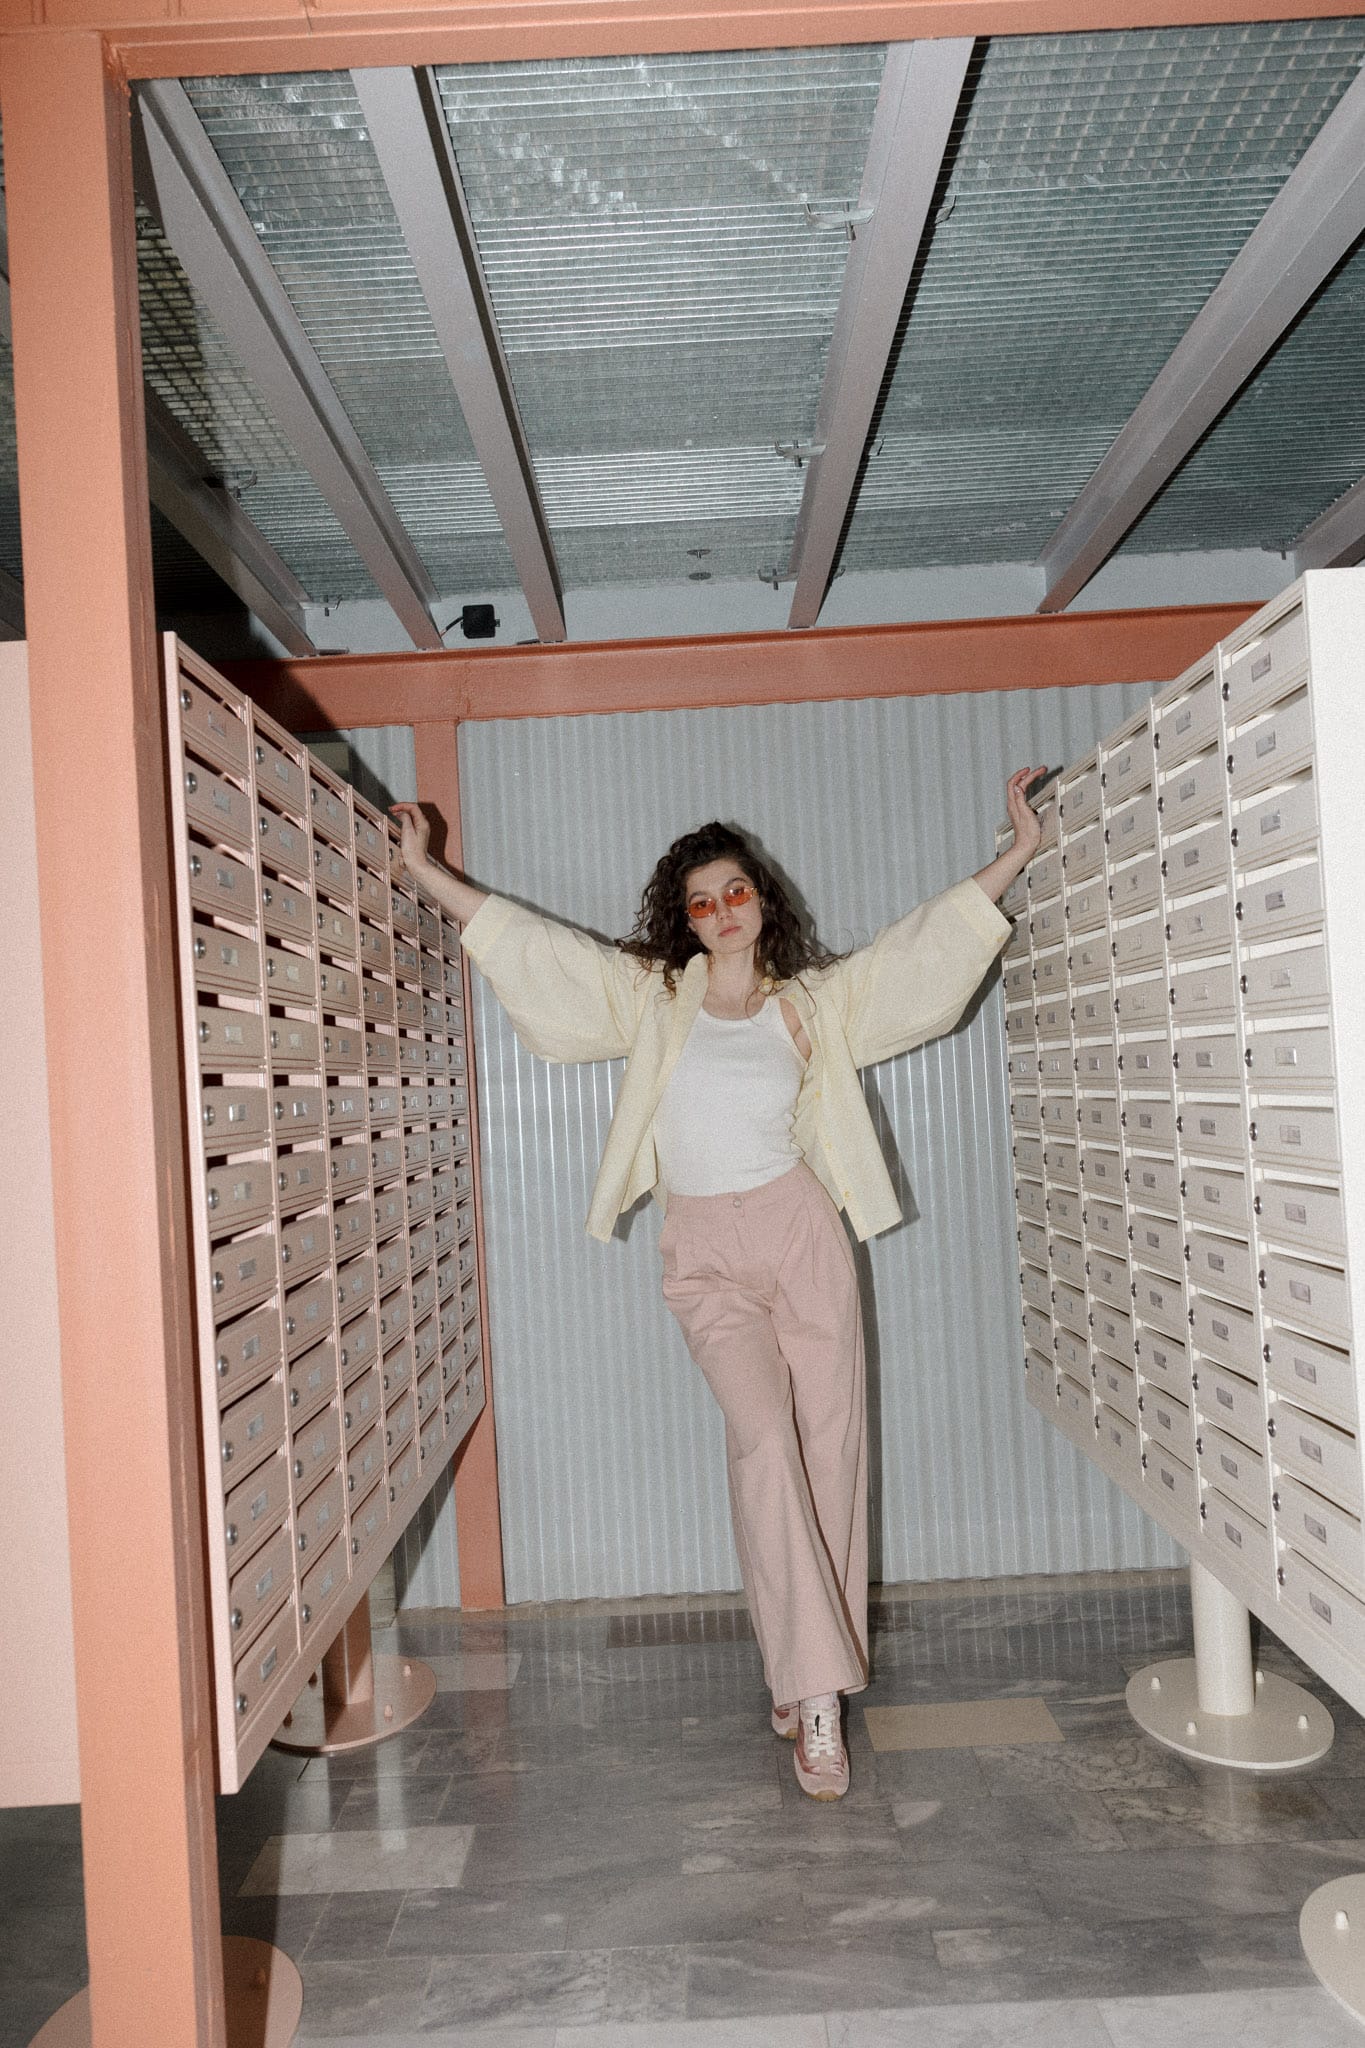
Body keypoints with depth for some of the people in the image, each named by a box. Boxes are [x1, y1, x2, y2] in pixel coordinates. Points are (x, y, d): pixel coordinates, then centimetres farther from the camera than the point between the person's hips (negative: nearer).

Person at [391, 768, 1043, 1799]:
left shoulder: (815, 1000, 7)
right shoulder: (652, 990, 6)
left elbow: (927, 941, 10)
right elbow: (522, 939, 7)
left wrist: (1019, 849, 8)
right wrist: (424, 867, 8)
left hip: (801, 1233, 2)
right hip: (706, 1259, -1)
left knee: (829, 1451, 2)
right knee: (766, 1441, -17)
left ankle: (805, 1679, 19)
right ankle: (816, 1691, -9)